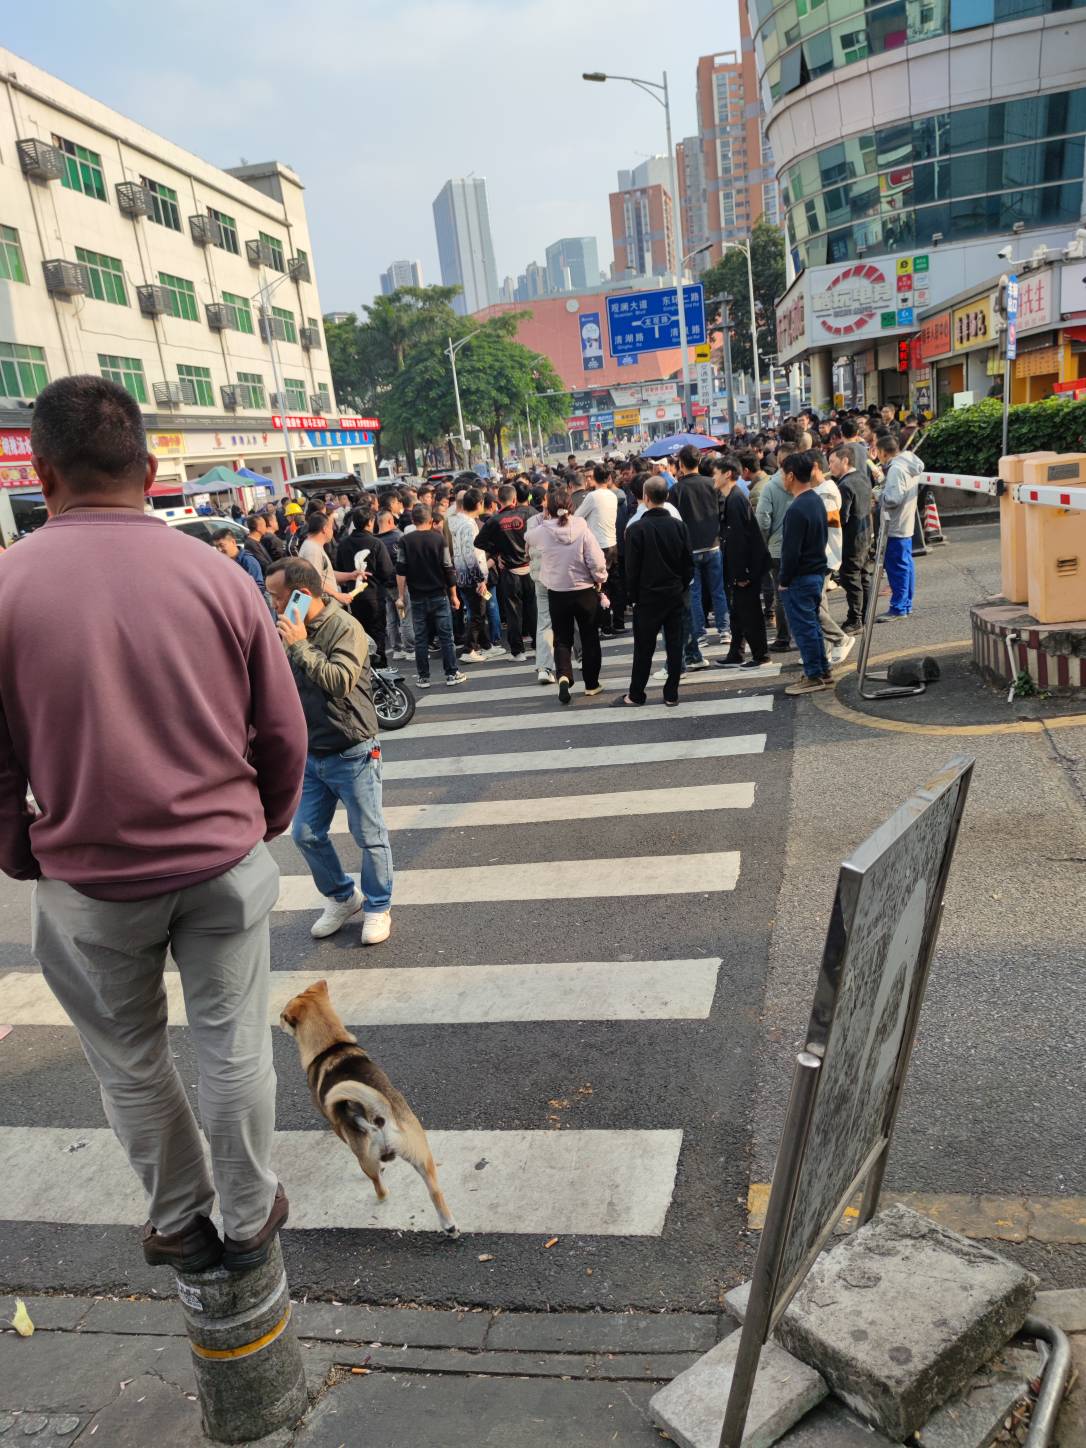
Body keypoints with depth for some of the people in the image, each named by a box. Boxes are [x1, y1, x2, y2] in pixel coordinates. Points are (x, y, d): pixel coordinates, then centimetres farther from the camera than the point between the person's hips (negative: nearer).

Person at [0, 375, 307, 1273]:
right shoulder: (218, 577, -9)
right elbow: (283, 734, -2)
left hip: (88, 881, 0)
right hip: (225, 863, 1)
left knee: (130, 1064, 21)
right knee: (234, 1049, 16)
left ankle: (181, 1224, 39)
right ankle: (249, 1220, 34)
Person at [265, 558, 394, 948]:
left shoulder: (345, 627, -15)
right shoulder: (290, 630, 6)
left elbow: (341, 681, -30)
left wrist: (300, 647, -26)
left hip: (352, 754, -7)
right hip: (311, 754, 7)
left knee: (369, 836, 5)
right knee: (306, 835, 11)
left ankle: (377, 907, 25)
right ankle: (343, 897, 31)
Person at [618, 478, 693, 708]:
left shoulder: (636, 529, -12)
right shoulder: (679, 525, -2)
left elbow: (632, 568, -9)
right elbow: (689, 563, 2)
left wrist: (633, 596, 3)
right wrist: (681, 587, 13)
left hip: (648, 596, -3)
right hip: (676, 596, 3)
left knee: (644, 648, 4)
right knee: (675, 646, 7)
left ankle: (636, 695, 13)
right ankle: (671, 694, 12)